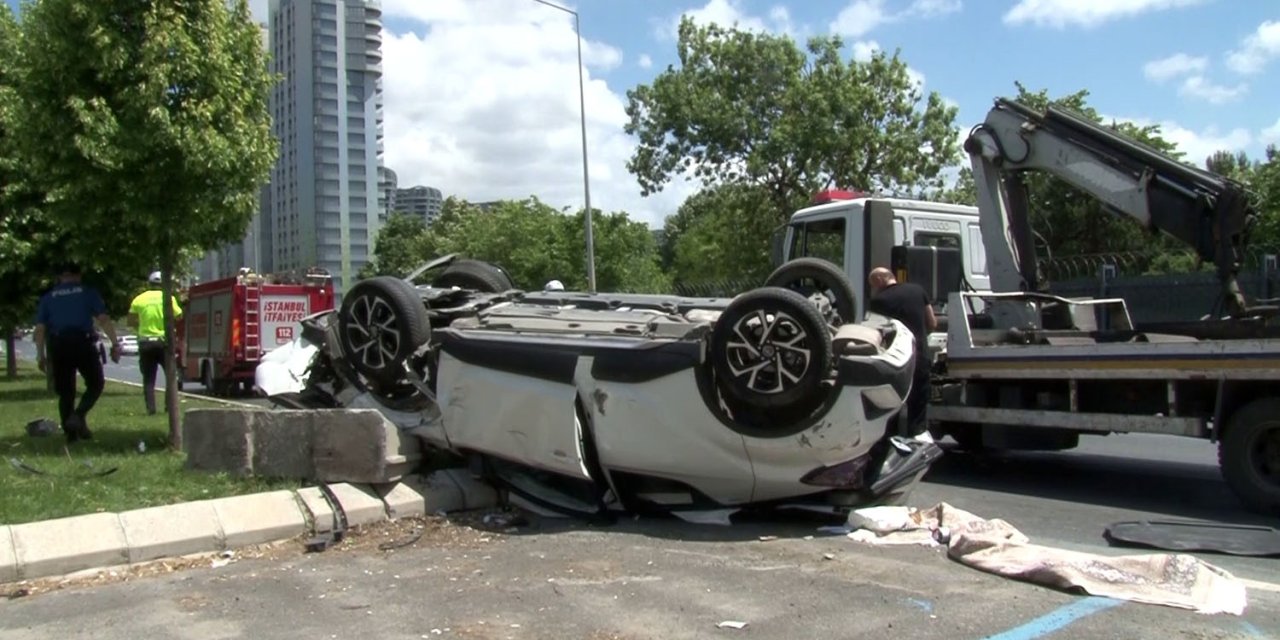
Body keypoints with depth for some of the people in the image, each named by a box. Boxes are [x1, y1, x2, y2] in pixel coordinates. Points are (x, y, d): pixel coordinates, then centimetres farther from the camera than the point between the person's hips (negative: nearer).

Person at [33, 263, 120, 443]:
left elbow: (40, 328, 9)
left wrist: (40, 354, 12)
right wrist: (115, 344, -4)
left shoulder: (47, 297, 15)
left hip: (57, 346, 3)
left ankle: (70, 432, 10)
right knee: (95, 383, 10)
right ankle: (79, 415, -12)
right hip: (82, 342, -3)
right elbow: (104, 320, -2)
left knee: (65, 391, 11)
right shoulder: (89, 292, 8)